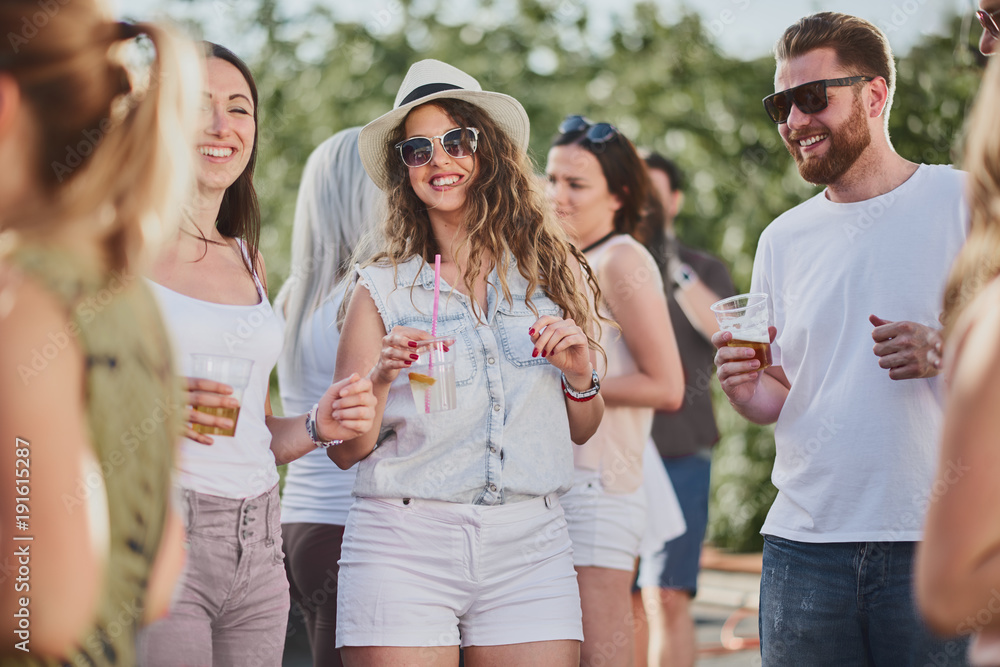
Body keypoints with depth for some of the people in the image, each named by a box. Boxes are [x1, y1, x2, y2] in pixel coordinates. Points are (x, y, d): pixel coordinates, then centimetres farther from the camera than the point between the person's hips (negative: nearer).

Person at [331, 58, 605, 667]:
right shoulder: (382, 287, 3)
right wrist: (380, 380, -15)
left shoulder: (552, 270, 9)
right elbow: (345, 450, 2)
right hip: (404, 543, -1)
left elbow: (580, 432, 16)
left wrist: (580, 379, -3)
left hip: (529, 543, 2)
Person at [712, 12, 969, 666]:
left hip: (939, 539, -4)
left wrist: (947, 350, -17)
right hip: (806, 543, 4)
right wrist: (750, 393, -3)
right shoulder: (784, 238, 14)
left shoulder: (964, 201, 0)